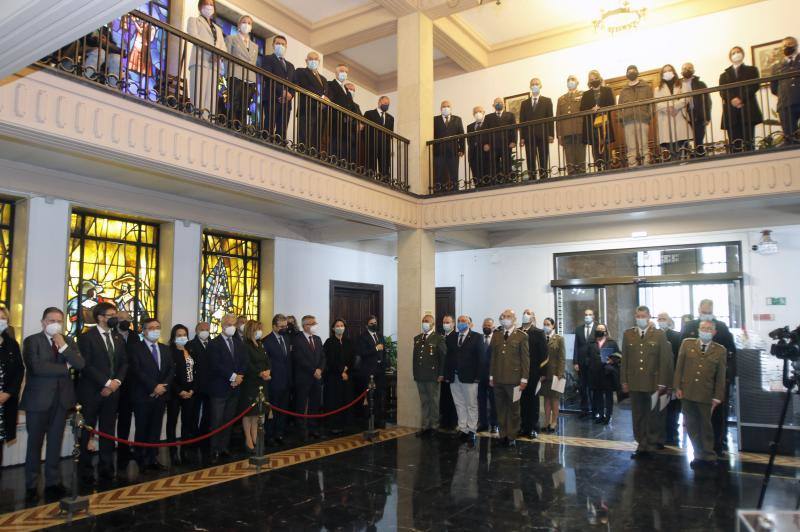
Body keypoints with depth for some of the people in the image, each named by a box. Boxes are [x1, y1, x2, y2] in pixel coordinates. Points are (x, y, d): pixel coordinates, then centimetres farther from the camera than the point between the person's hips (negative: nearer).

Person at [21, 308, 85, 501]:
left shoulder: (69, 341, 9)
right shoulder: (31, 341, -4)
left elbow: (80, 364, -4)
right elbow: (37, 367, -18)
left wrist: (63, 346, -13)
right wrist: (65, 368, -9)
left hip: (61, 399, 4)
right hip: (38, 400, -4)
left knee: (55, 443, 11)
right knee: (35, 443, 5)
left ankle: (53, 482, 20)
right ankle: (31, 485, 16)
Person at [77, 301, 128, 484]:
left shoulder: (118, 337, 11)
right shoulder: (86, 337, -7)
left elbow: (124, 362, 11)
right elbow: (86, 365, -14)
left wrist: (117, 381, -6)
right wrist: (106, 383, -16)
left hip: (112, 391, 5)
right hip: (91, 391, -5)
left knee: (108, 431, 9)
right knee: (88, 431, 6)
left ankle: (106, 467, 17)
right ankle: (86, 470, 16)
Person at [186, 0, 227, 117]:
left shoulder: (218, 29, 33)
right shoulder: (193, 20, 18)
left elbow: (223, 48, 20)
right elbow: (194, 36, -2)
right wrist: (213, 49, -14)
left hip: (214, 64, 5)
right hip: (200, 61, -5)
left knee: (210, 97, -9)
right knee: (199, 94, -19)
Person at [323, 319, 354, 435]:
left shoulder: (348, 342, 11)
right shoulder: (329, 342, -3)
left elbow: (352, 358, 8)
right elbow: (330, 360, -8)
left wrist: (346, 368, -7)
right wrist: (341, 372, -9)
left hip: (347, 376, 4)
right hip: (333, 376, -4)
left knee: (345, 401, 2)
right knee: (333, 401, -3)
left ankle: (342, 424, 10)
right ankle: (334, 426, 3)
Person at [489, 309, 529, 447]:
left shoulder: (521, 336, 0)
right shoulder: (496, 336, 12)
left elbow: (525, 359, -3)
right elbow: (493, 357, 13)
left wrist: (524, 379, -7)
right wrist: (491, 376, 9)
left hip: (513, 379, -4)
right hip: (498, 379, 4)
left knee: (513, 409, 3)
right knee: (501, 409, 7)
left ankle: (511, 436, 13)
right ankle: (503, 435, 16)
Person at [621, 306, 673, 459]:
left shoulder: (659, 335, -1)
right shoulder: (628, 334, 6)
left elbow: (665, 360, -2)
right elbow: (624, 359, 7)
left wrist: (662, 383, -7)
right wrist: (624, 381, 4)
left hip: (653, 384, -2)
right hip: (634, 383, 2)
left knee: (653, 417, 6)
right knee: (638, 417, 8)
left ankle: (651, 446, 18)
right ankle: (641, 445, 17)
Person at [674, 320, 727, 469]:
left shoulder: (720, 350, 3)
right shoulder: (687, 344, 5)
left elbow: (721, 376, 4)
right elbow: (679, 367, 5)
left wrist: (717, 397, 1)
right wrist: (677, 387, 0)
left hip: (706, 395, -1)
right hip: (687, 393, 1)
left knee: (706, 426, 6)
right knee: (691, 426, 8)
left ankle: (708, 456, 20)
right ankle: (699, 455, 21)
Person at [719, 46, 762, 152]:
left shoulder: (752, 70, 19)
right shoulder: (724, 75, 22)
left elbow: (755, 86, 3)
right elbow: (722, 92, 6)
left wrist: (741, 99, -12)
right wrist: (732, 100, -13)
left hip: (748, 110, -1)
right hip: (731, 113, 1)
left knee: (749, 142, -8)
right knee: (734, 145, -7)